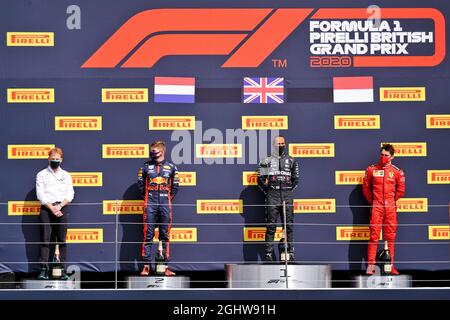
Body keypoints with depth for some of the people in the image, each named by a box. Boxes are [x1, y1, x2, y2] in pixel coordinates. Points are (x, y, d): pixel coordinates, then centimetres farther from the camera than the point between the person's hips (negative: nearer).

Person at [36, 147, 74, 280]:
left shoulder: (66, 175, 13)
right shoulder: (42, 174, 7)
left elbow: (70, 194, 6)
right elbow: (40, 194, -1)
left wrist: (59, 206, -9)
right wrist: (51, 208, -11)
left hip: (62, 208, 1)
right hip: (46, 208, -1)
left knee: (62, 240, 0)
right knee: (45, 239, -5)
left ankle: (63, 270, 0)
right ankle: (44, 269, -8)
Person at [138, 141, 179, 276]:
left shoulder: (171, 167, 6)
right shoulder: (146, 166, 6)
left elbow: (175, 186, 13)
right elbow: (141, 183, 13)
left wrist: (169, 198, 10)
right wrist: (146, 197, 11)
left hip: (165, 204, 1)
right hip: (150, 204, -1)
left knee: (165, 235, 3)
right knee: (148, 234, -3)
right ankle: (146, 266, -1)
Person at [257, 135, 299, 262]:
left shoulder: (291, 161, 13)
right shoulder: (267, 160, 7)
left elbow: (295, 179, 19)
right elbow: (261, 179, 9)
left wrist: (289, 190, 11)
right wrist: (267, 191, 5)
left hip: (287, 196, 2)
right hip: (272, 196, -2)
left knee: (289, 225, 1)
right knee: (271, 226, -3)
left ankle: (290, 253, 5)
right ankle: (268, 253, -1)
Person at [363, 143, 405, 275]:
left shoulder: (397, 172, 3)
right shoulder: (371, 169, 3)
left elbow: (400, 190, 11)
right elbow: (366, 188, 11)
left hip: (390, 207, 1)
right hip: (376, 207, -1)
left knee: (390, 237, 5)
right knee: (374, 236, -4)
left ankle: (390, 265, 10)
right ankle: (370, 265, -4)